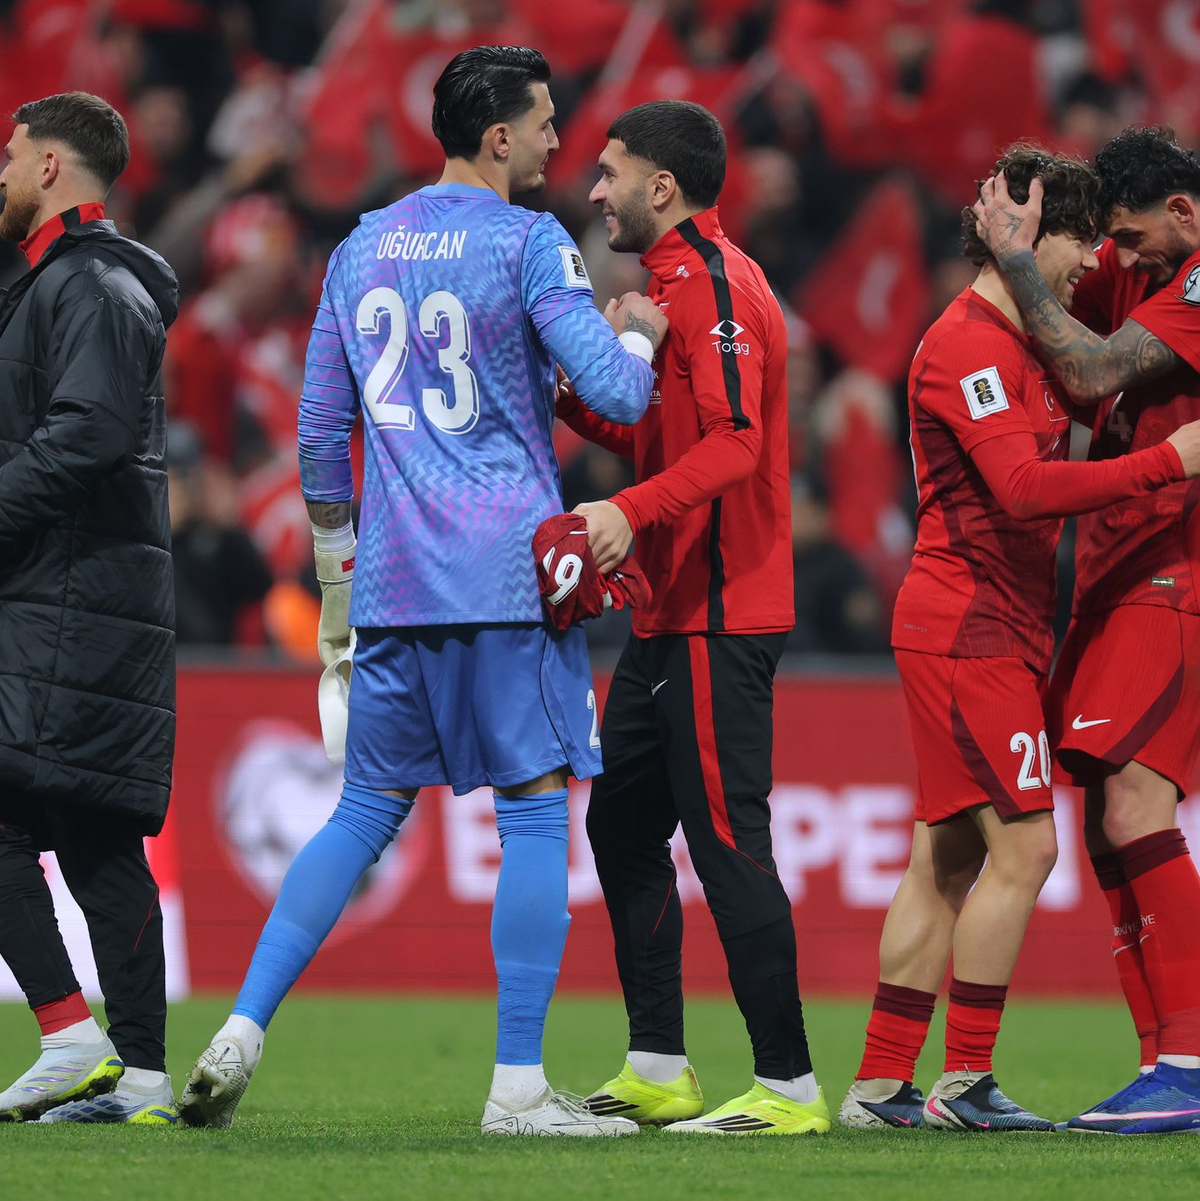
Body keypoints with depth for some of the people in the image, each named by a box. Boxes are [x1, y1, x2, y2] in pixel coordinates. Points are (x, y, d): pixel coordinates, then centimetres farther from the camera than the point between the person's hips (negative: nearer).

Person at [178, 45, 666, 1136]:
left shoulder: (361, 250, 14)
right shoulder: (529, 245, -5)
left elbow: (320, 434, 17)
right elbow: (616, 395, -12)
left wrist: (338, 582, 26)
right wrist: (637, 332, 10)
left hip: (392, 582, 6)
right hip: (509, 567, -6)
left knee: (367, 811, 12)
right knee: (536, 809, -2)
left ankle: (242, 1032, 2)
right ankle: (519, 1086, -5)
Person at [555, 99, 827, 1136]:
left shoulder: (712, 284, -13)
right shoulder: (684, 283, 20)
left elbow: (733, 441, -25)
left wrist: (634, 512, -36)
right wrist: (568, 397, 14)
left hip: (716, 621, -11)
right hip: (669, 616, 11)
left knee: (727, 841, -10)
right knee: (622, 827, 14)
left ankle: (790, 1086, -8)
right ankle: (657, 1072, 19)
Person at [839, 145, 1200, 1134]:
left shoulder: (1028, 346, 18)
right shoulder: (968, 346, -14)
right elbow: (1026, 487, -24)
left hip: (999, 632, 10)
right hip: (969, 627, -10)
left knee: (947, 860, 8)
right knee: (1023, 845, -12)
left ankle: (882, 1084, 9)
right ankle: (964, 1082, -9)